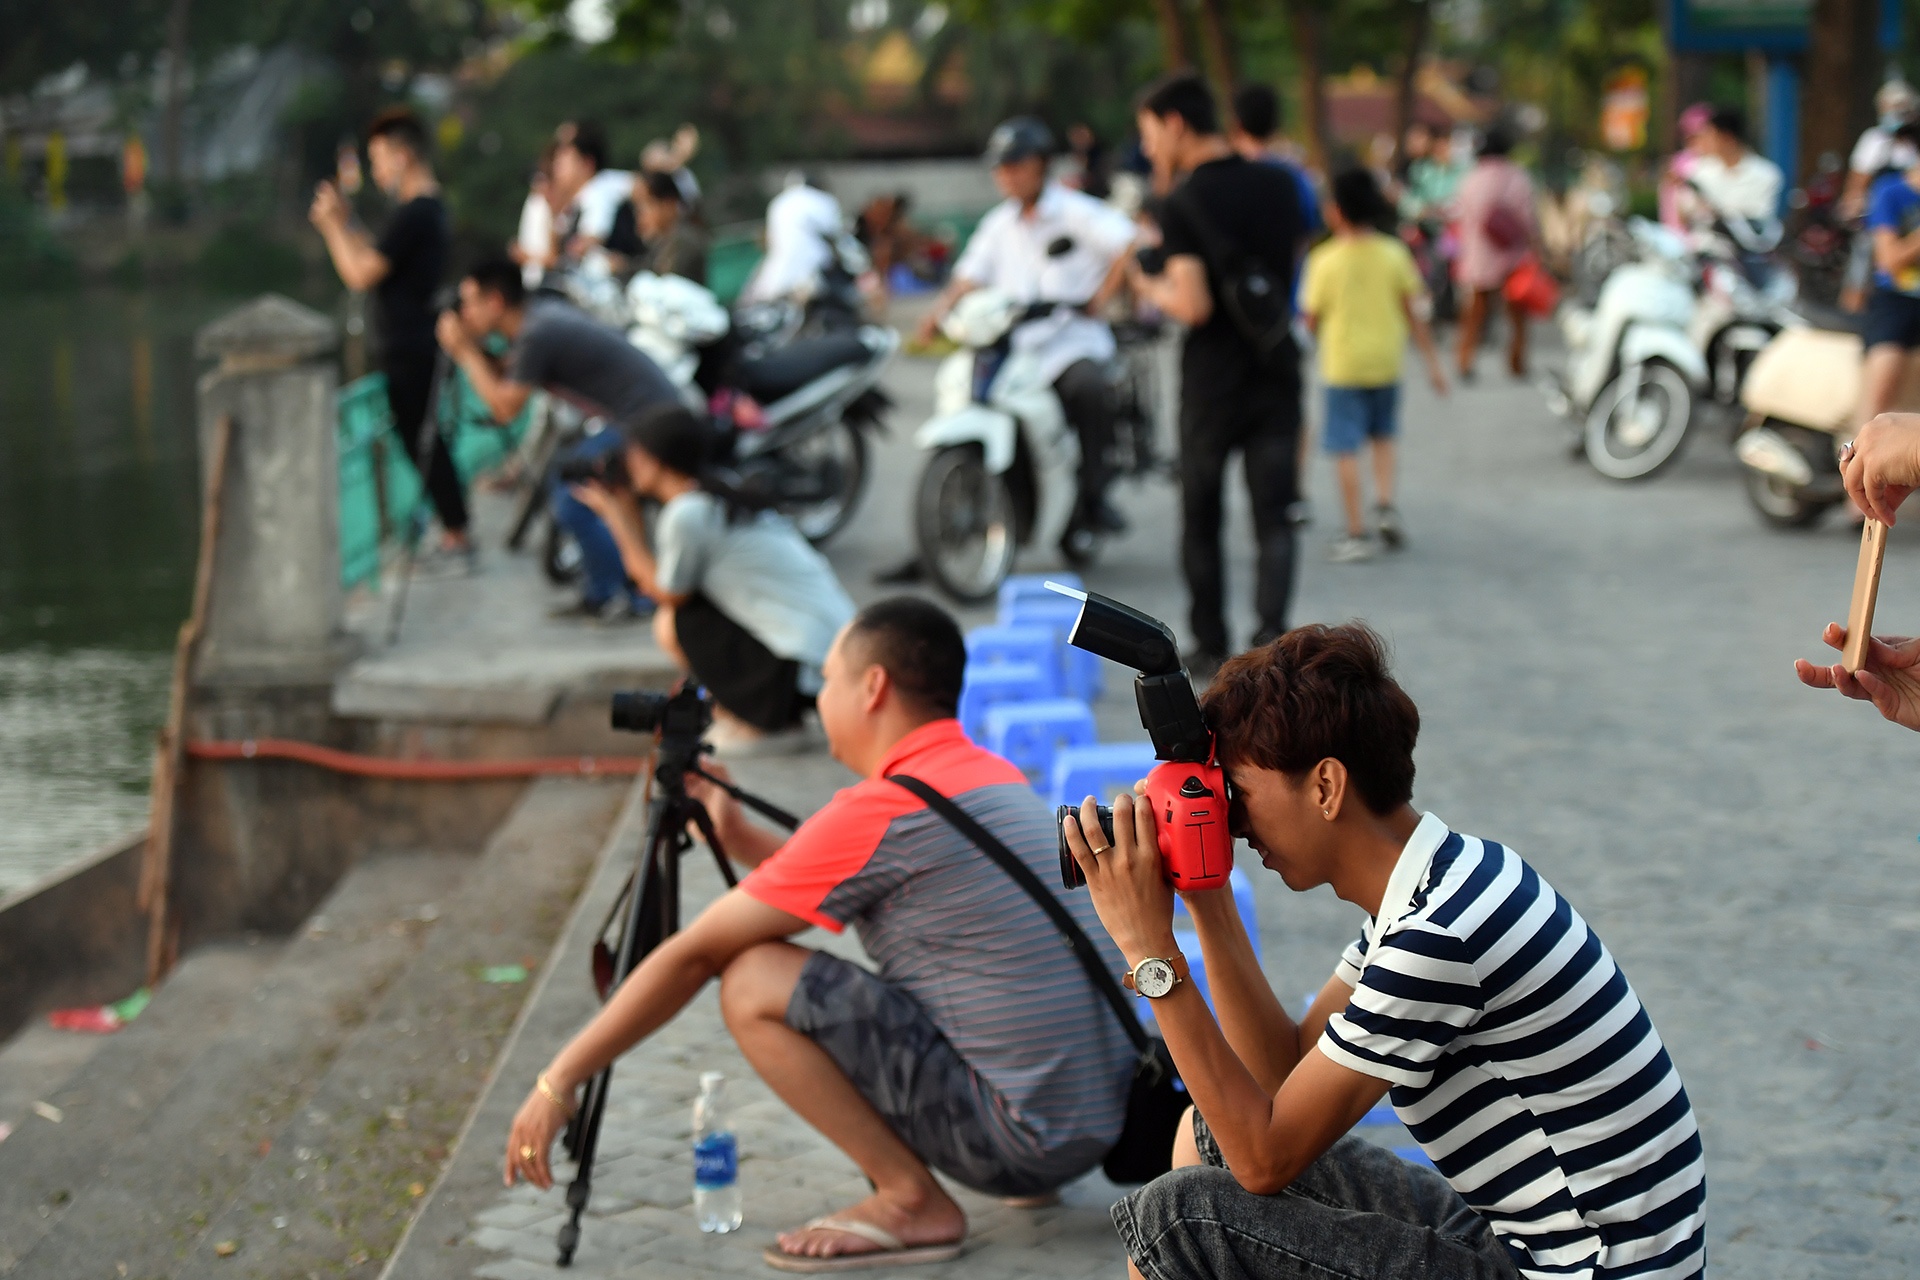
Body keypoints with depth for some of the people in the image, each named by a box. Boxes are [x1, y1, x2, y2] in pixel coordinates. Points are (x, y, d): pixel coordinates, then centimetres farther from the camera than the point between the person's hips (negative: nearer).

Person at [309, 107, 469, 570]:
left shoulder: (413, 214, -20)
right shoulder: (429, 208, 13)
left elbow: (360, 274, -20)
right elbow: (377, 261, 20)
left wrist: (331, 224, -9)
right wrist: (346, 223, 17)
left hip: (410, 353, -10)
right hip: (417, 345, 10)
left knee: (421, 441, -5)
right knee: (425, 442, 15)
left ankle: (457, 541, -1)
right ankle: (454, 536, 19)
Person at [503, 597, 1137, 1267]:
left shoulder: (881, 811, -13)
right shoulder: (997, 777, 12)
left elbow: (693, 955, -8)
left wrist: (560, 1081, -2)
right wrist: (736, 835, 19)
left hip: (1023, 1137, -9)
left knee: (755, 983, -9)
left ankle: (914, 1202, -3)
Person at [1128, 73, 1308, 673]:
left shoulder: (1184, 204, -14)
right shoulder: (1280, 185, 3)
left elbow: (1194, 306, -22)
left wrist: (1150, 287, -1)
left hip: (1213, 380, -4)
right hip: (1277, 372, 4)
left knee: (1200, 518, 13)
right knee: (1273, 516, 4)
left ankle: (1210, 645, 21)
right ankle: (1271, 628, -16)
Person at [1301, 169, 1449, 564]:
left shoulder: (1326, 260, -11)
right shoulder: (1394, 254, -3)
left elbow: (1312, 316, -4)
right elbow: (1414, 312, 1)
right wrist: (1432, 360, 7)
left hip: (1342, 364, -4)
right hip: (1386, 358, 4)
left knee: (1346, 449, 1)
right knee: (1382, 435, 23)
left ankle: (1357, 532, 0)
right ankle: (1385, 503, 4)